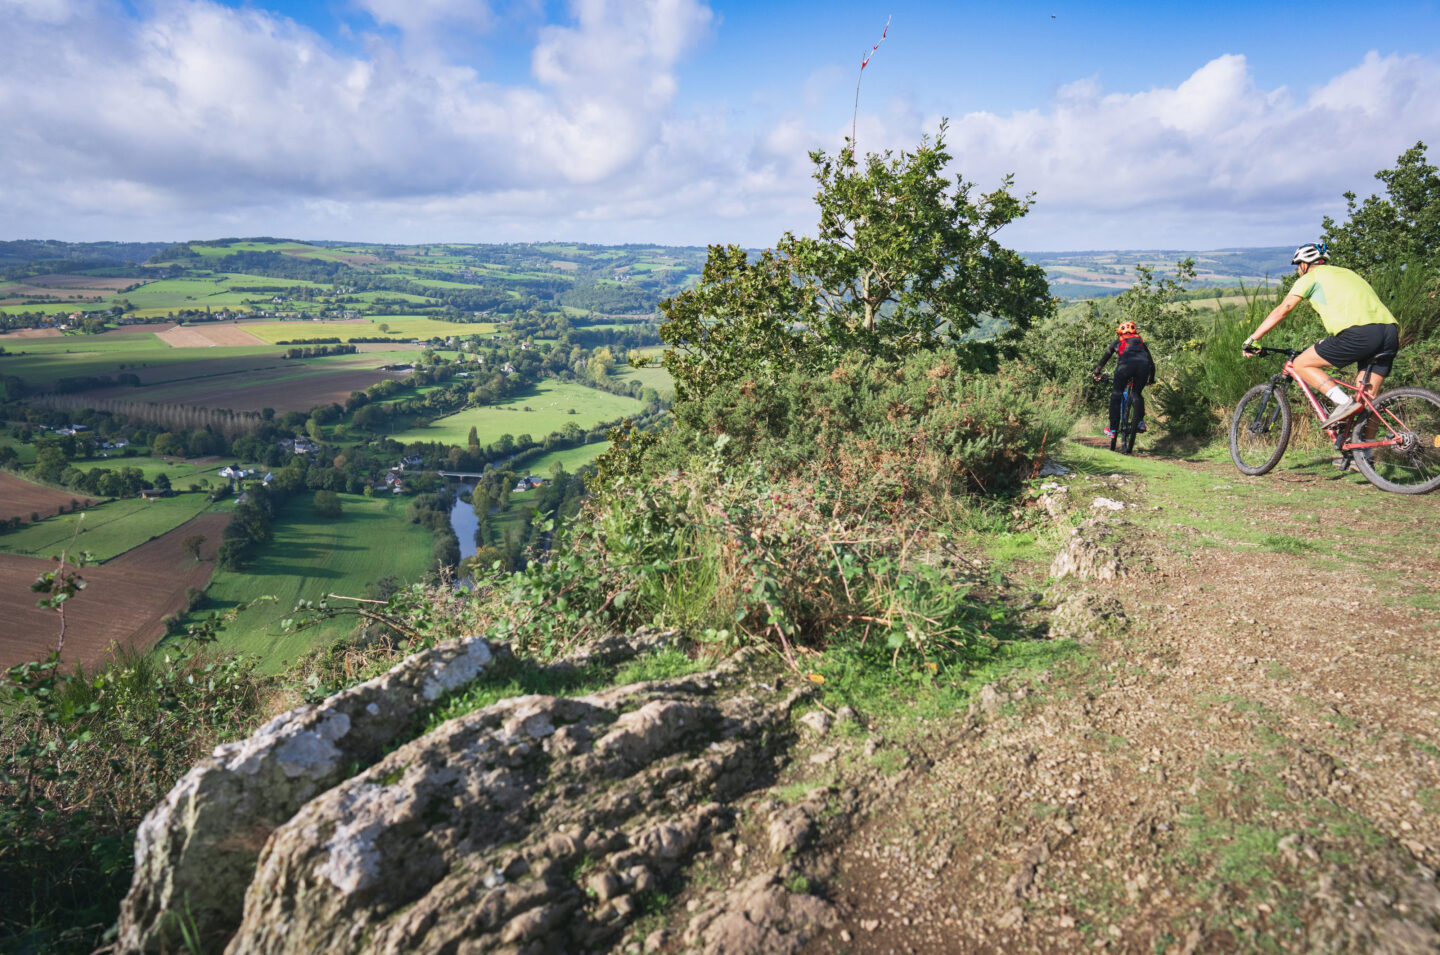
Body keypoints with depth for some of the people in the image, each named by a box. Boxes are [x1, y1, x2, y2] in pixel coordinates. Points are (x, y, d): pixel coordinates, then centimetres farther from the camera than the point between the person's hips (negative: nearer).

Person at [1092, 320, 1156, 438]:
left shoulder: (1118, 341, 32)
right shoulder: (1141, 341, 36)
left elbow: (1105, 358, 35)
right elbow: (1151, 362, 38)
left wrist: (1096, 373, 47)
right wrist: (1151, 379, 49)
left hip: (1126, 364, -2)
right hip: (1143, 364, 2)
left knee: (1116, 396, 10)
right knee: (1138, 394, 24)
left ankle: (1112, 429, 4)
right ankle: (1140, 422, 6)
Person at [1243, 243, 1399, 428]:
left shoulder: (1310, 277, 12)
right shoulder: (1346, 272, 34)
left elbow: (1282, 310, 6)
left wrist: (1252, 339, 10)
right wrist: (1327, 345, 50)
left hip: (1360, 333, -8)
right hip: (1391, 333, 8)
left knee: (1301, 364, 3)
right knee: (1368, 399, 13)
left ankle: (1345, 402, -11)